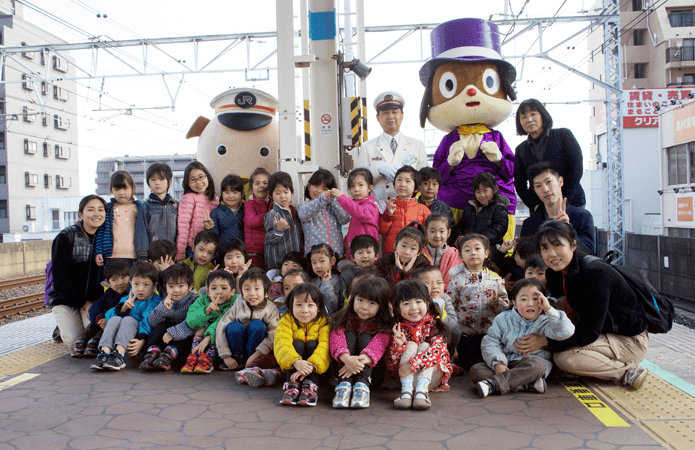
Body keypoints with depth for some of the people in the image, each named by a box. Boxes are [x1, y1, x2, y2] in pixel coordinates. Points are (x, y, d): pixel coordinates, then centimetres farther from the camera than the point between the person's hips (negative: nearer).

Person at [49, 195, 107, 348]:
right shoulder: (65, 237, -12)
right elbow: (61, 278, -13)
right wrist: (83, 303, -16)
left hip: (93, 299, 2)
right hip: (64, 299, -2)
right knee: (74, 342, -17)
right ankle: (63, 327, 17)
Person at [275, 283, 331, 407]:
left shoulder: (324, 322, -11)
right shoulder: (286, 321, -9)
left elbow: (324, 346, -25)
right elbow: (282, 345, -25)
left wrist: (311, 365, -44)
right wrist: (296, 362, -45)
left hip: (316, 368, 0)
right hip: (291, 367, 1)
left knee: (312, 343, -25)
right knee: (297, 344, -25)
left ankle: (311, 385, -36)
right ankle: (292, 384, -36)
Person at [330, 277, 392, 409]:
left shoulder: (383, 323, -8)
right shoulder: (345, 318, -7)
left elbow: (380, 343, -26)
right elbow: (336, 337, -24)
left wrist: (361, 359, -44)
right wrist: (346, 358, -44)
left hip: (372, 367, -1)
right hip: (344, 365, 1)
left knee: (365, 338, -22)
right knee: (349, 335, -22)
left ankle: (362, 385, -36)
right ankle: (344, 384, -36)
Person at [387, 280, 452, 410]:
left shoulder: (433, 325, -7)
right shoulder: (398, 329, -4)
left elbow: (439, 349, -26)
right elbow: (391, 366, -8)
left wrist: (412, 364, -36)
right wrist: (398, 345, -28)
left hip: (431, 376, -1)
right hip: (406, 376, 1)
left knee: (424, 346, -21)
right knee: (411, 345, -20)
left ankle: (422, 391, -36)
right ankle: (406, 391, -33)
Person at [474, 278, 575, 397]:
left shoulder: (544, 323, 3)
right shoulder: (503, 319, 6)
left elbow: (566, 332, -14)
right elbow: (491, 343, 1)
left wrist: (549, 309, -16)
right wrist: (498, 364, -18)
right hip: (506, 363, 2)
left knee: (537, 365, -37)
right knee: (476, 368, -22)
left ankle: (493, 384, -39)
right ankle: (527, 384, -34)